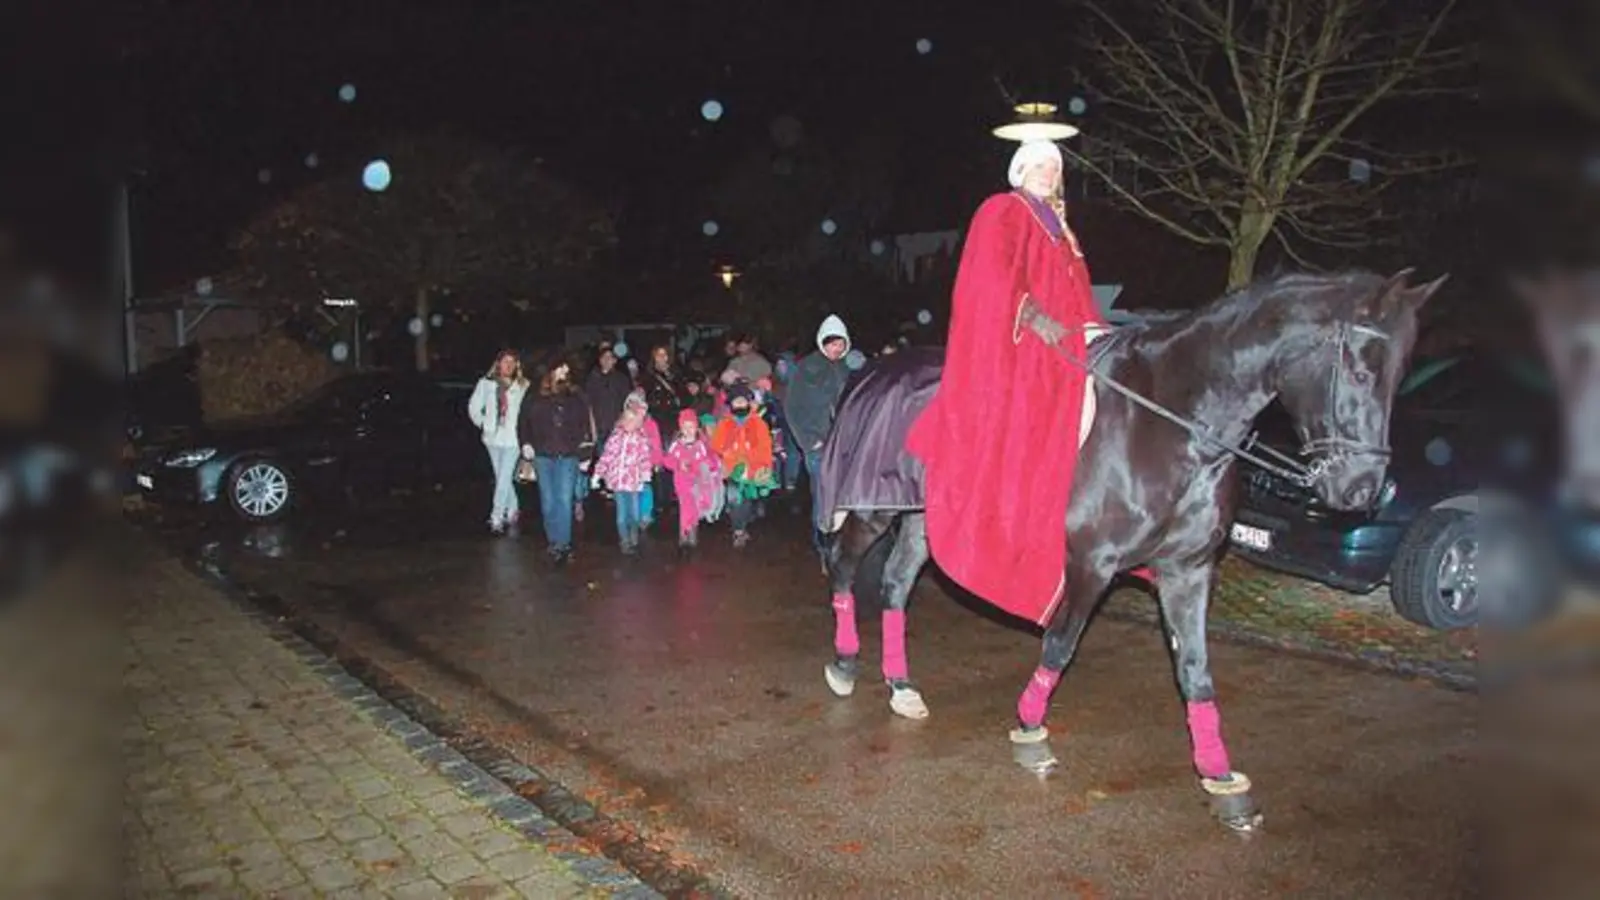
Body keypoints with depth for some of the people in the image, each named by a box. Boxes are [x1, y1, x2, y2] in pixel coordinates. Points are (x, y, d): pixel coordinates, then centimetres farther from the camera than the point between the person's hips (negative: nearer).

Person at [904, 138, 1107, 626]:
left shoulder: (1059, 229, 27)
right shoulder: (1002, 212, 4)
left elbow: (1077, 290, 20)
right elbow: (996, 274, -10)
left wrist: (1091, 329, 2)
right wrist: (1033, 315, -21)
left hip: (1055, 345, 8)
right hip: (1004, 347, -8)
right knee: (1015, 429, -22)